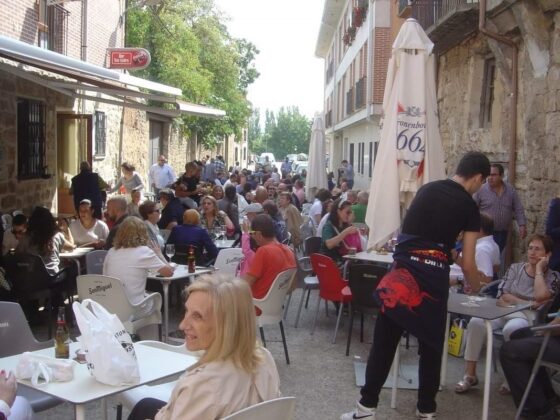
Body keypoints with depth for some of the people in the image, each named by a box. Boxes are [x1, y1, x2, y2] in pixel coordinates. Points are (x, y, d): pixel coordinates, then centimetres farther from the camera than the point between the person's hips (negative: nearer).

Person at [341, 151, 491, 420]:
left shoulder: (426, 190, 14)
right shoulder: (469, 207, 2)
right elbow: (467, 264, 2)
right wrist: (476, 288, 23)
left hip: (401, 275, 3)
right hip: (433, 278, -3)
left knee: (384, 343, 9)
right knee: (431, 347, 13)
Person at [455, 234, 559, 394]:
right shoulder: (515, 268, 13)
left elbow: (540, 296, -16)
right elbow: (503, 296, 2)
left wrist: (539, 269, -6)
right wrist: (529, 303, -10)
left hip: (529, 317, -3)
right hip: (504, 311, 3)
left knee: (511, 329, -39)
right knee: (476, 322, -27)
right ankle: (470, 374, -20)